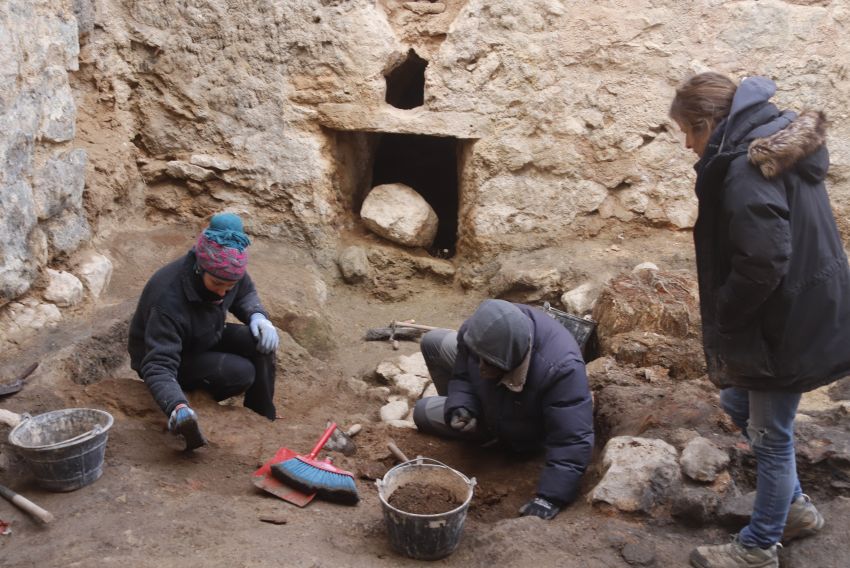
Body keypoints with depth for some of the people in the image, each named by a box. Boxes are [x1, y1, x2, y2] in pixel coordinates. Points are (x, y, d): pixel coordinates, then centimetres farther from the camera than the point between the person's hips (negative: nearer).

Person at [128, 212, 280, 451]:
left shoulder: (228, 273, -19)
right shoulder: (168, 299, -39)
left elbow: (245, 294, 4)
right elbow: (159, 366, -42)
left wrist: (257, 315, -18)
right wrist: (177, 407, -58)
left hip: (206, 339, 7)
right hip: (171, 358, -7)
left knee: (261, 342, -19)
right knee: (241, 373, -27)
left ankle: (263, 419, 0)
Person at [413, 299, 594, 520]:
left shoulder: (561, 368, -49)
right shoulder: (477, 332, -32)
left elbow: (573, 441, -45)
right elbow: (463, 376, -13)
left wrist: (548, 498, -49)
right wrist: (459, 406, -34)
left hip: (522, 430, -5)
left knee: (424, 414, -2)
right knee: (432, 342, 8)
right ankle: (448, 402, 36)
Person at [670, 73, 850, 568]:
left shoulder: (747, 169, -23)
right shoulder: (780, 146, 9)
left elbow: (762, 264, -29)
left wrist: (721, 320, -13)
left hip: (787, 323, -10)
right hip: (802, 310, 10)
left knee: (771, 434, 6)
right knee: (738, 402, 23)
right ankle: (795, 507, 37)